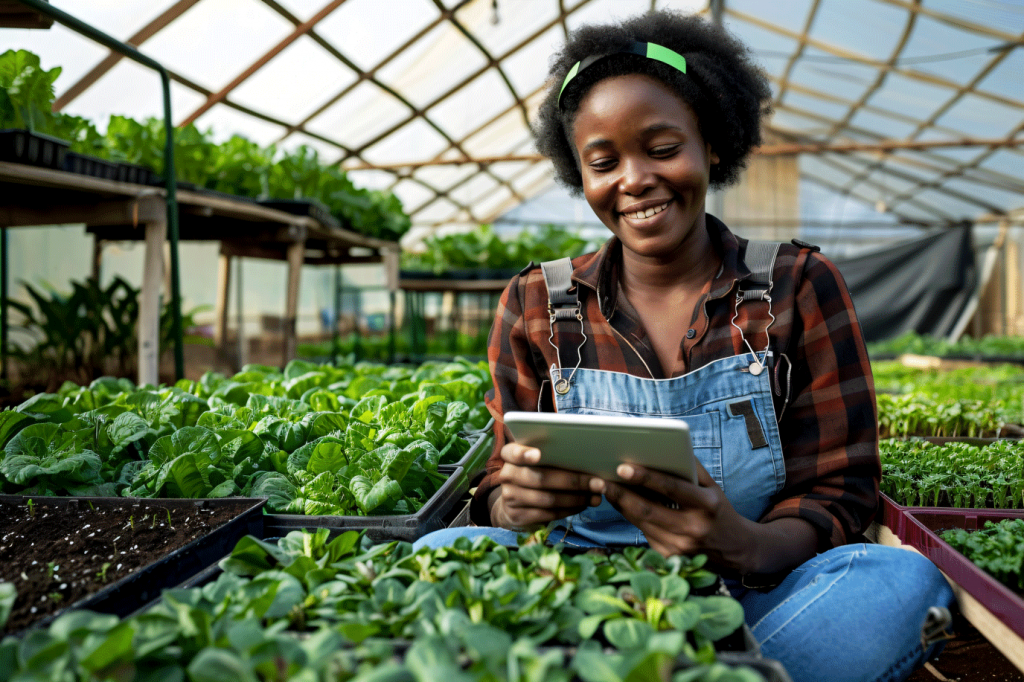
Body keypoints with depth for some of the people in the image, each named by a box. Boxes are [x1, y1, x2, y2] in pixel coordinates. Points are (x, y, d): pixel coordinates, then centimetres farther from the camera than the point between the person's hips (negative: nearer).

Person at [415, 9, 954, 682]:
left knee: (903, 581, -29)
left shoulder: (800, 287, 1)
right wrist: (515, 504, -23)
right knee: (440, 556, -28)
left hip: (751, 598, 0)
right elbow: (501, 489, 3)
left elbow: (837, 497, -2)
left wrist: (747, 547, -26)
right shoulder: (535, 306, 3)